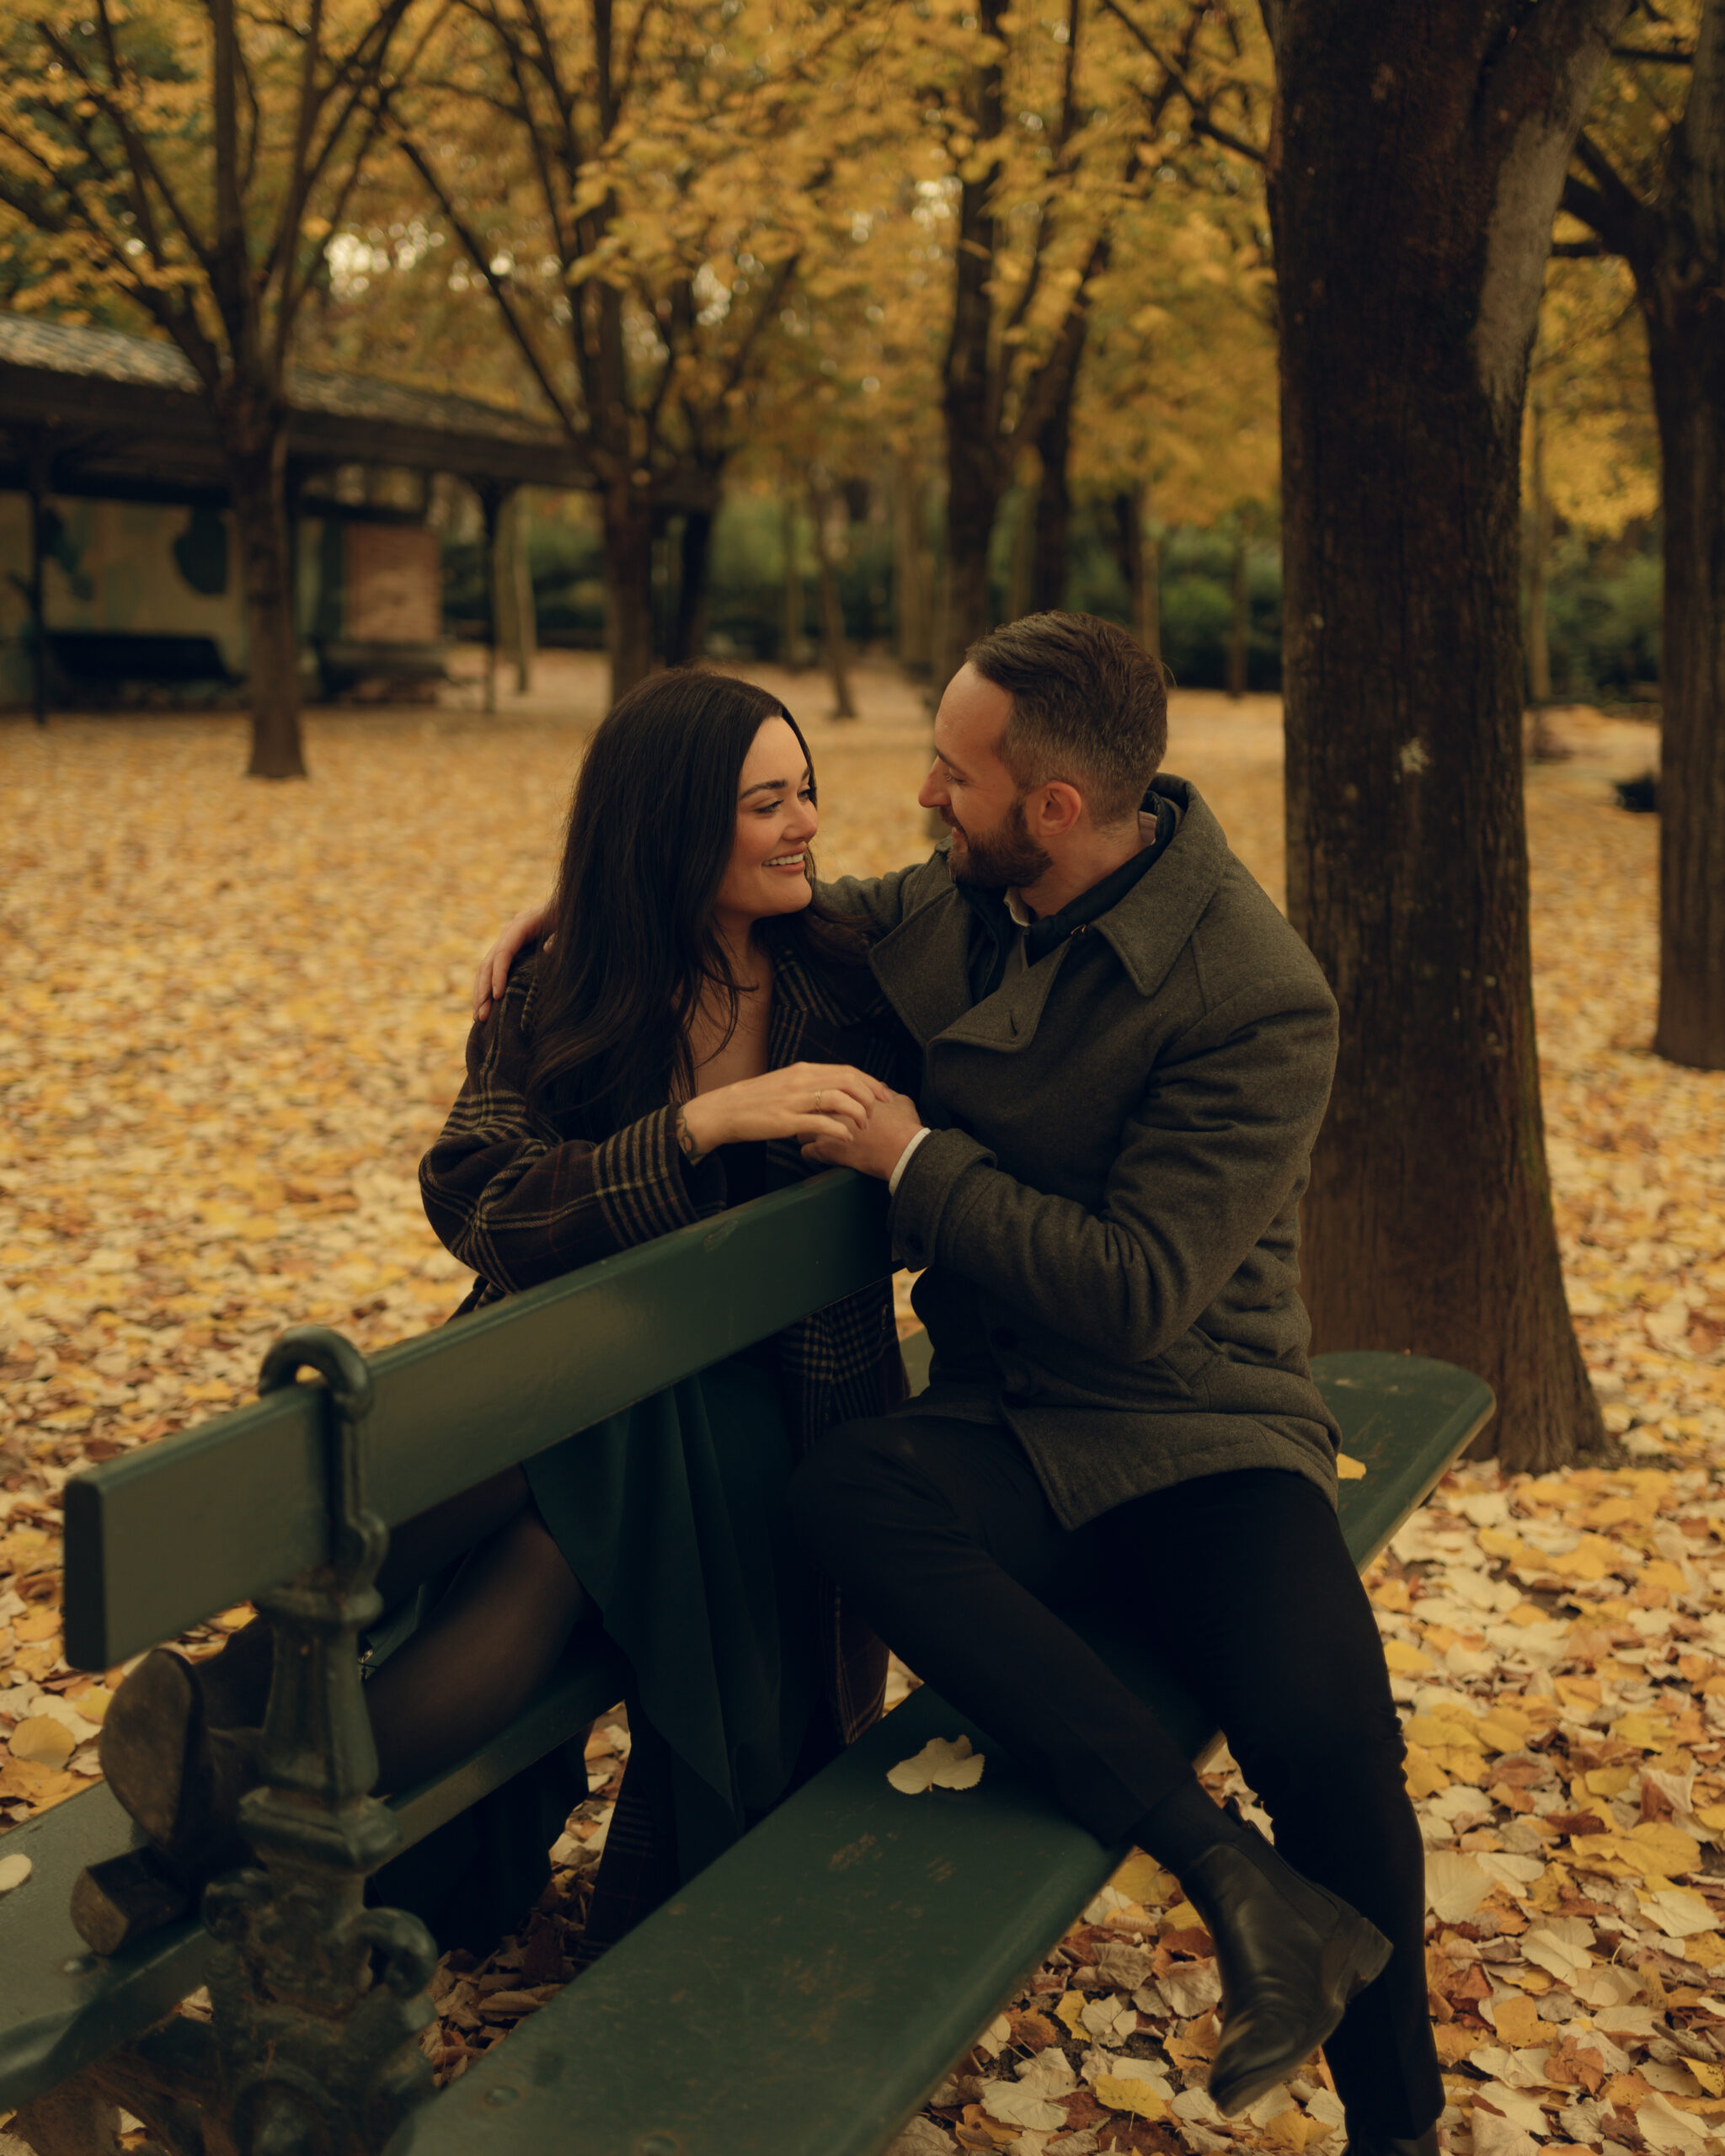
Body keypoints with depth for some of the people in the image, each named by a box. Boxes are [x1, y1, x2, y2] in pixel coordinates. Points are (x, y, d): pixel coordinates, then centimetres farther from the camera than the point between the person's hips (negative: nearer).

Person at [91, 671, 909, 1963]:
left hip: (750, 1415, 0)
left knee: (560, 1540, -32)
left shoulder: (848, 978, 4)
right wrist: (700, 1125, -24)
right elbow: (480, 1201, -13)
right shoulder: (555, 1006, 2)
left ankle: (244, 1788, -35)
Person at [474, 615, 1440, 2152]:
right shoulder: (946, 909, 4)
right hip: (1010, 1429, 5)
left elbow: (1138, 1292, -21)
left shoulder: (1254, 1000, -15)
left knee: (1326, 1736, -30)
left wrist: (910, 1156, -16)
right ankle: (1234, 1877, -27)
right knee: (847, 1485, -31)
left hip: (1197, 1426, -4)